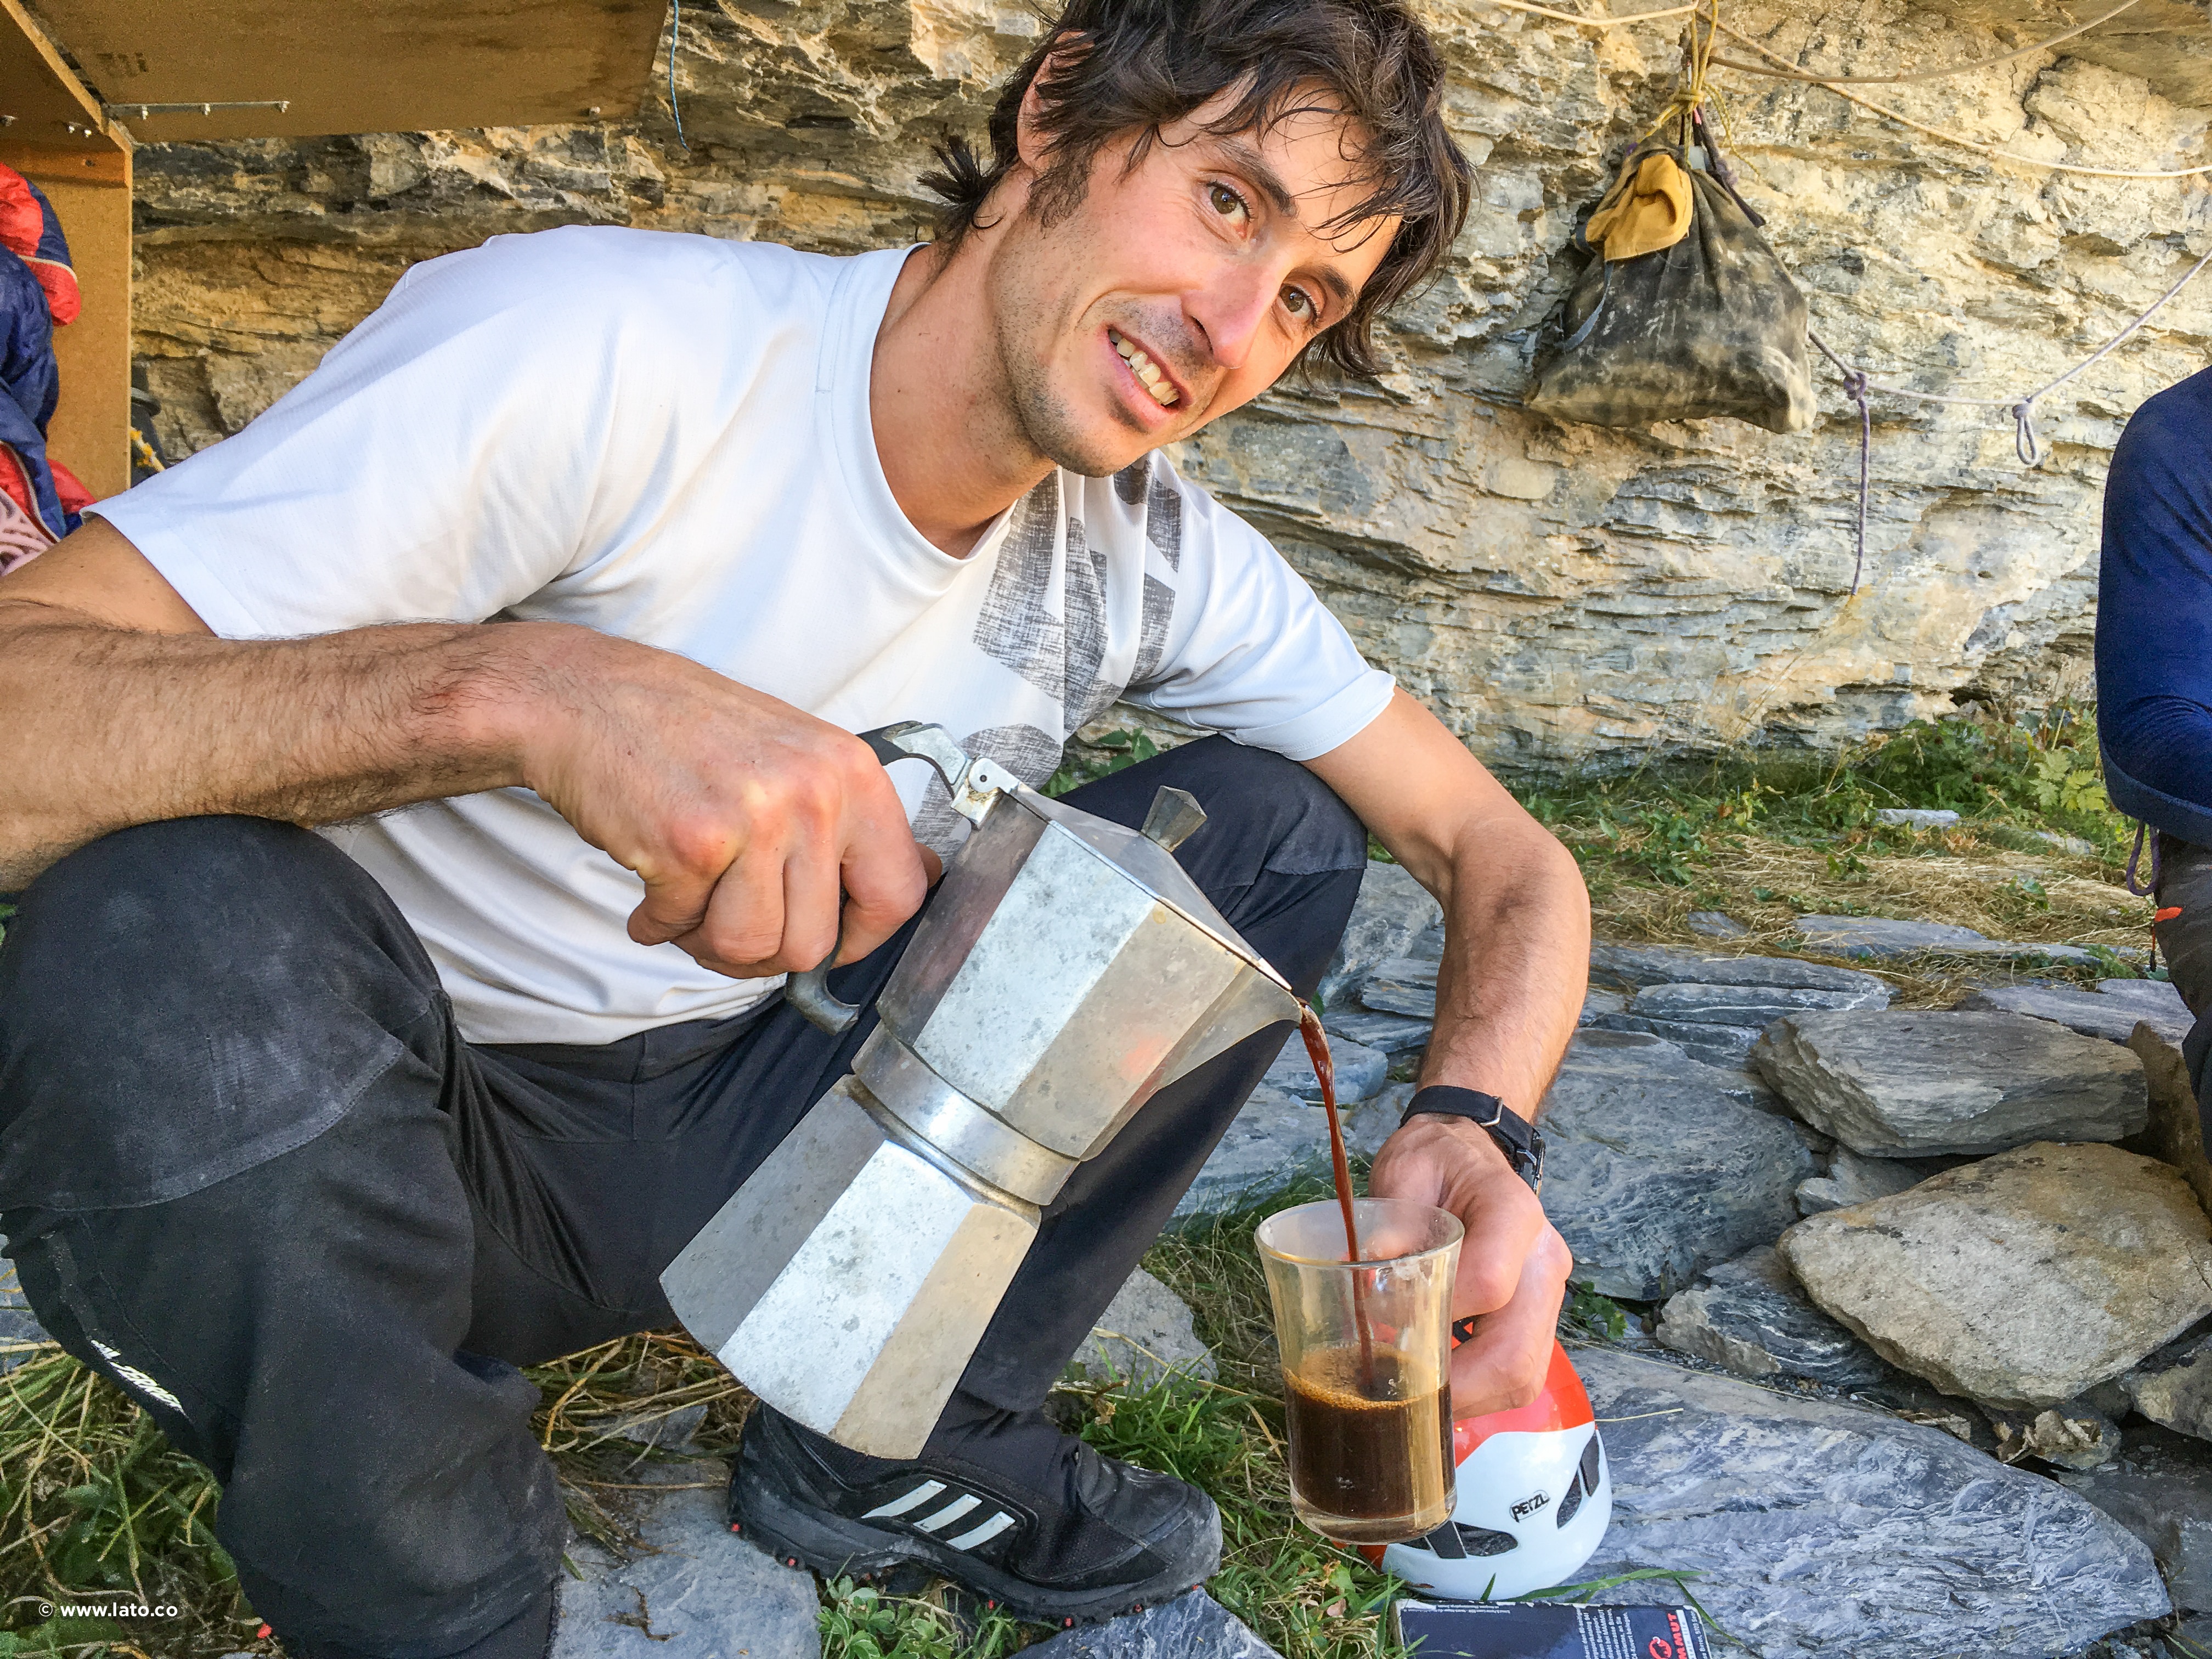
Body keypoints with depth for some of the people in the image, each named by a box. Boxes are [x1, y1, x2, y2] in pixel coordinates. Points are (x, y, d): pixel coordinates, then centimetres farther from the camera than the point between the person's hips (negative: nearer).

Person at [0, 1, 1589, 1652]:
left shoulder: (1153, 557, -6)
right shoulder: (600, 352, -24)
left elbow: (1505, 852, -2)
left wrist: (1474, 1132, -22)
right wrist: (516, 687, -49)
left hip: (747, 1130, 5)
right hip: (357, 1152, -4)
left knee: (1278, 823, -6)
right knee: (180, 934, -38)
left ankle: (904, 1443, 3)